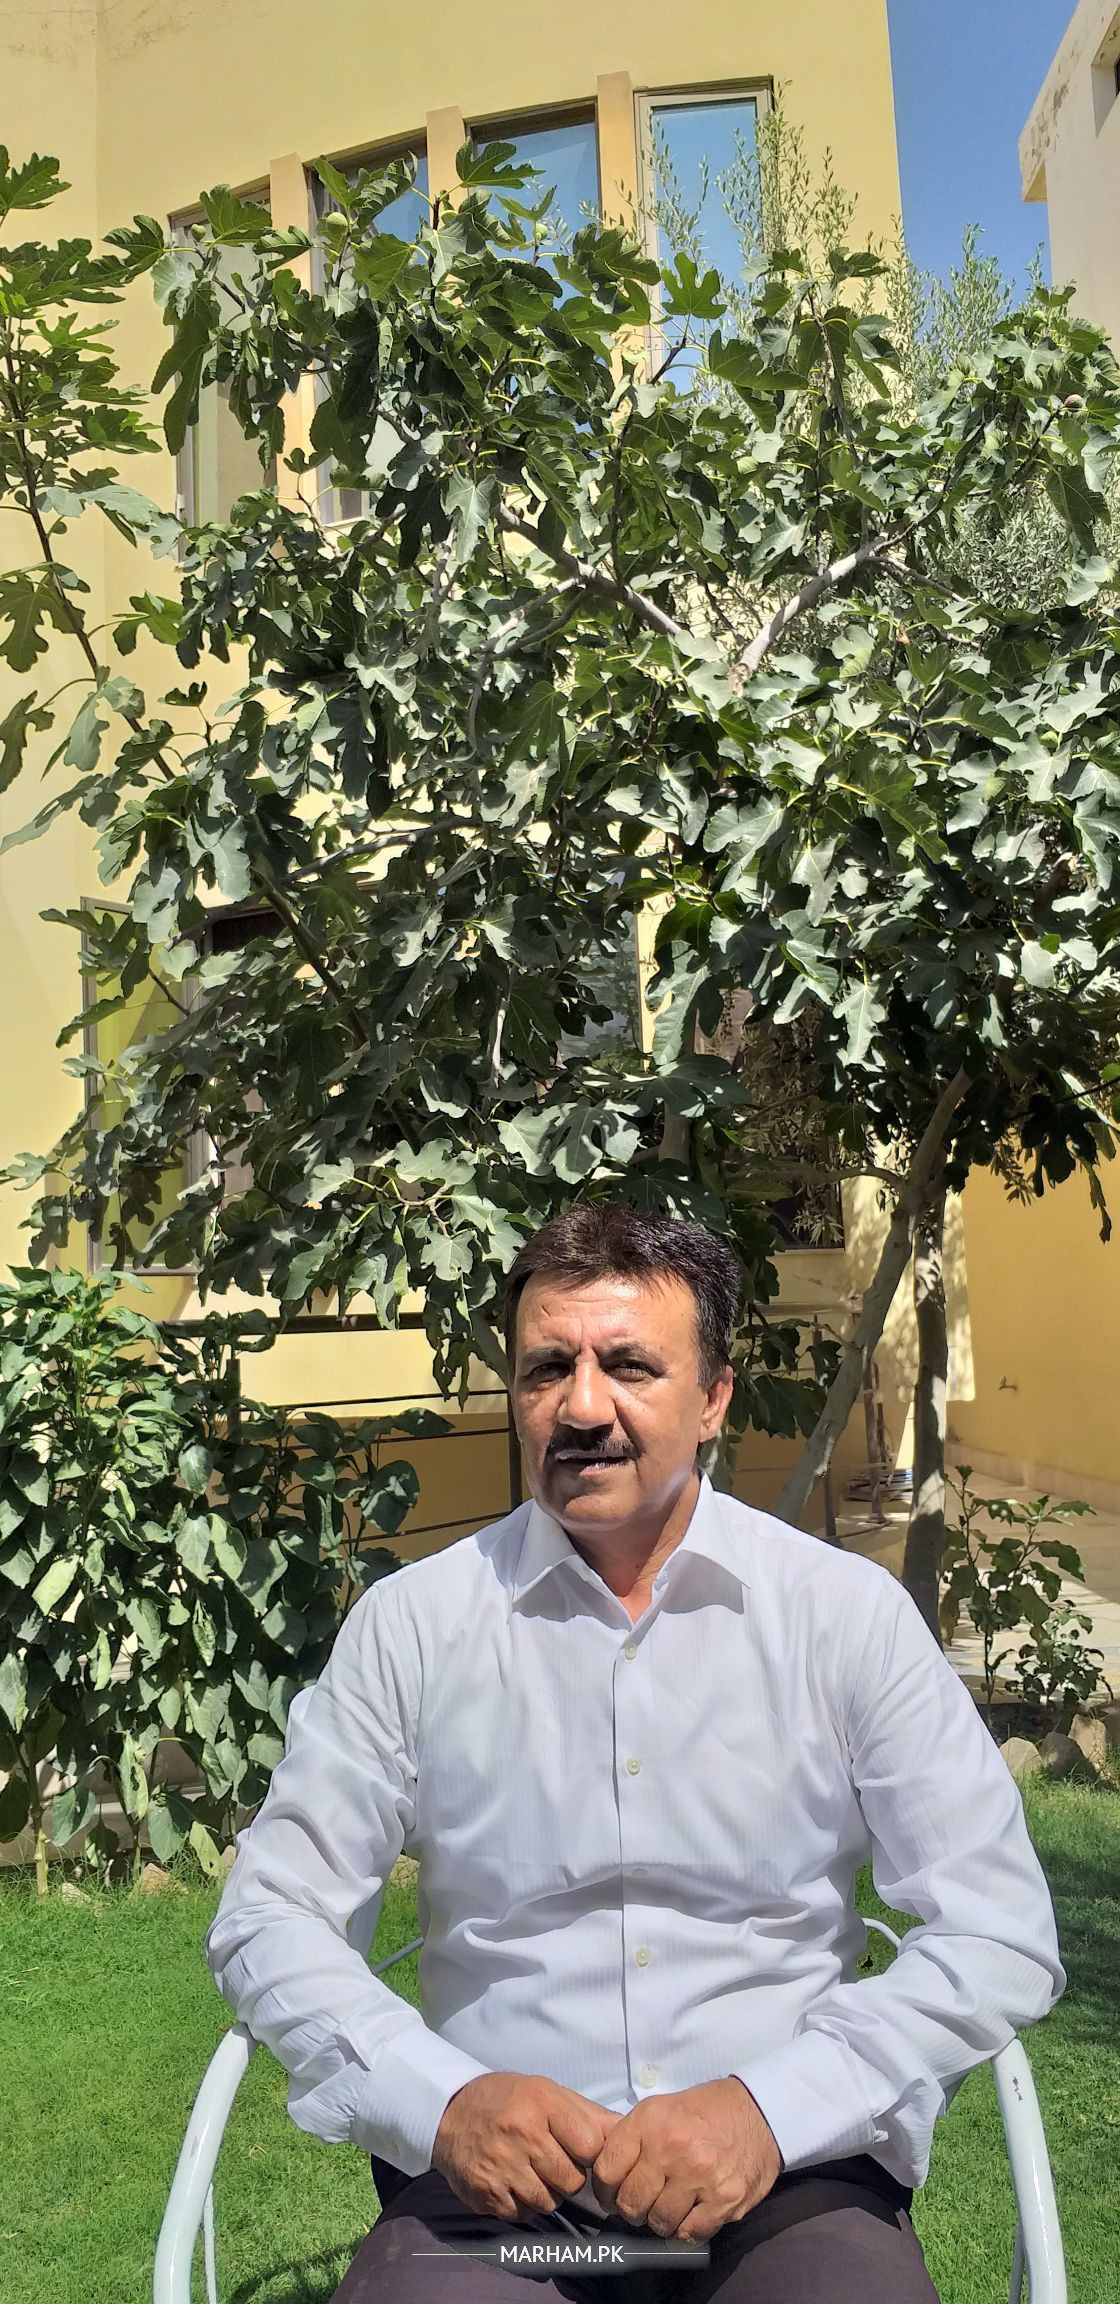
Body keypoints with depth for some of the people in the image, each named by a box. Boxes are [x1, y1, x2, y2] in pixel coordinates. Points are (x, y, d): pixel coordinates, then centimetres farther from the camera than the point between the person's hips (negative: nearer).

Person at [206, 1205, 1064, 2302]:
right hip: (495, 2173, 0)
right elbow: (269, 1918, 3)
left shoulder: (849, 1613, -1)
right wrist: (438, 2100, -14)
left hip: (790, 2171, 1)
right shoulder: (411, 1622, 1)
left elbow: (1001, 1932, -3)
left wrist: (769, 2107, -15)